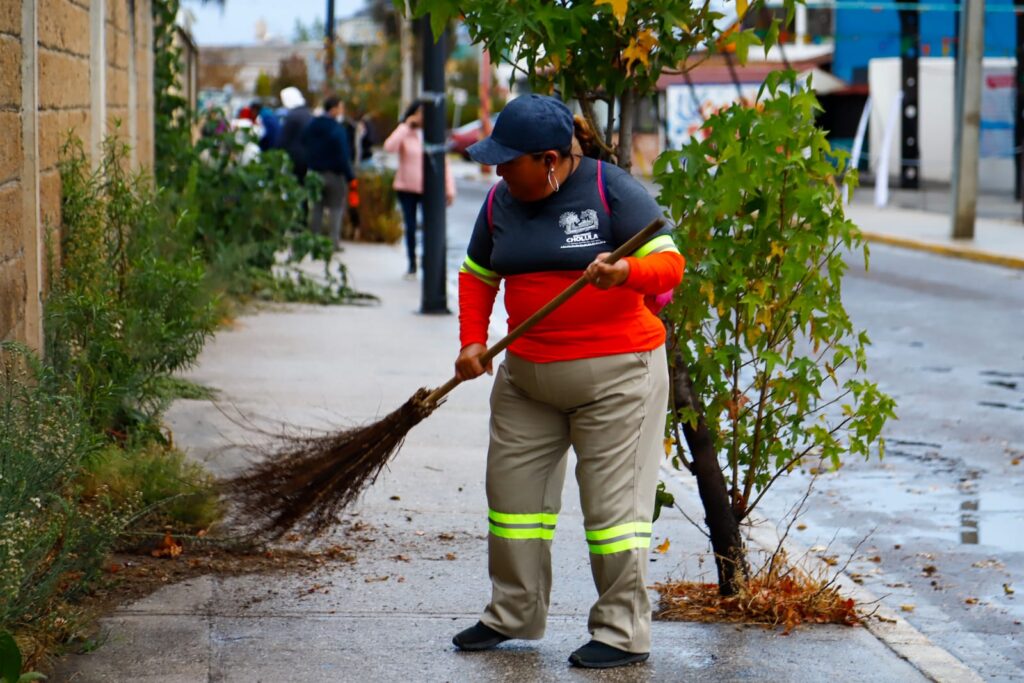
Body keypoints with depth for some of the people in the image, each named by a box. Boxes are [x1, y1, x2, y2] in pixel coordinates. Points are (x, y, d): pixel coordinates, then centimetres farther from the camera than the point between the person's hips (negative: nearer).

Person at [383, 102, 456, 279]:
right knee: (410, 228, 6)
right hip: (406, 188, 0)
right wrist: (406, 125, -16)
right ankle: (412, 266, 18)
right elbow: (389, 147, -20)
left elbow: (444, 163, 6)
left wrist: (450, 189, 0)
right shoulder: (405, 134, 1)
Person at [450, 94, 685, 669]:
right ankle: (513, 615, 27)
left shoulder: (611, 190, -11)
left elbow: (670, 264, -15)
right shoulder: (501, 202, 6)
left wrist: (626, 272, -36)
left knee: (614, 501, -3)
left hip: (614, 373, -6)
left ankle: (624, 633, 5)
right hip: (526, 377, 7)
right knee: (513, 491, 11)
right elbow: (477, 275, 18)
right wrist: (473, 341, 4)